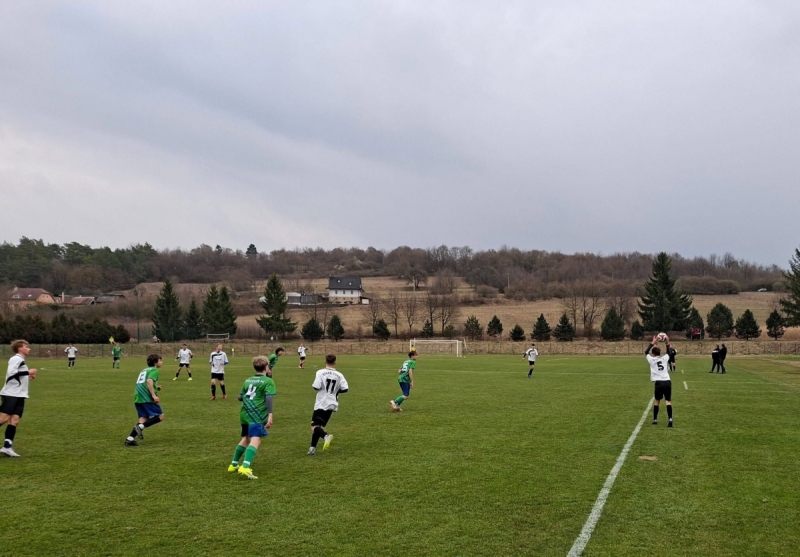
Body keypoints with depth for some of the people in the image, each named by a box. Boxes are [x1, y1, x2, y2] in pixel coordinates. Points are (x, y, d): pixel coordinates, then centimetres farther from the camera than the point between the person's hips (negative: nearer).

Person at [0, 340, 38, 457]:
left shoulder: (20, 360, 21)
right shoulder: (16, 359, -8)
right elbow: (11, 373, -22)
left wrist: (28, 377, 12)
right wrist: (28, 372, -17)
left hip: (19, 395, 9)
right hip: (10, 394, -9)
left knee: (15, 420, -1)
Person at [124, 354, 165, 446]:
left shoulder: (144, 370, 25)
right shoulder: (154, 370, -1)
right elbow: (149, 381, -19)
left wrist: (156, 388, 28)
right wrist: (154, 395, -23)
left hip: (138, 398, 8)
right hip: (147, 398, -8)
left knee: (144, 418, 11)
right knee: (160, 416, -1)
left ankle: (130, 439, -1)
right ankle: (140, 427, -17)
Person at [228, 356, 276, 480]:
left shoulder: (247, 380, 19)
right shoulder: (268, 381, -2)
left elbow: (240, 397, 25)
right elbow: (268, 398, -15)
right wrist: (270, 415, -21)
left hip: (244, 413, 7)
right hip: (257, 415, -7)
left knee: (246, 438, 25)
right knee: (255, 440, -15)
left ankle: (234, 464, 33)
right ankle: (245, 467, -33)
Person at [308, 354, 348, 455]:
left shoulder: (320, 372, -8)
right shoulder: (339, 375, 3)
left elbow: (316, 387, -18)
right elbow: (345, 389, -6)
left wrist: (314, 385, 5)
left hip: (321, 404, -5)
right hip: (332, 404, 5)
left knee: (314, 426, -5)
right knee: (318, 425, 16)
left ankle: (326, 436, -33)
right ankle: (313, 448, 14)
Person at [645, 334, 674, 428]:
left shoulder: (652, 360, 7)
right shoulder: (664, 358, 13)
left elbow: (646, 352, 25)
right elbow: (668, 353, 35)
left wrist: (652, 343, 24)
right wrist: (667, 343, 27)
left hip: (659, 382, -2)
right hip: (667, 381, 2)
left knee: (657, 401, 15)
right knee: (668, 401, -4)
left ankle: (655, 419, 20)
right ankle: (670, 419, -20)